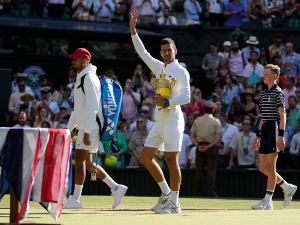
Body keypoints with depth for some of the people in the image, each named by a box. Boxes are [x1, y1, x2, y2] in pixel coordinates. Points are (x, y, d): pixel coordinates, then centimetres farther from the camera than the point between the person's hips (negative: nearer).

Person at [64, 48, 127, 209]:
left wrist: (87, 132, -23)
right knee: (87, 163, 10)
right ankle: (116, 188, 14)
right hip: (84, 127, 10)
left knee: (80, 160, -11)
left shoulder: (89, 78, -12)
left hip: (90, 127, -10)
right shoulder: (80, 79, 21)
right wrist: (69, 129, 24)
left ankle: (75, 199, -11)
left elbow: (92, 107, -19)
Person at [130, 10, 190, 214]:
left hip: (173, 121, -8)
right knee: (146, 157, 7)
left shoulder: (181, 71, -5)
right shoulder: (159, 67, 16)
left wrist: (167, 102, -21)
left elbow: (186, 97, -12)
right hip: (159, 121, 8)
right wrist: (133, 30, 15)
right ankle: (166, 193, 17)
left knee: (171, 160, -7)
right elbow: (142, 52, 21)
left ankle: (174, 203, -3)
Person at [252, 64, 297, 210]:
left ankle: (268, 201, -5)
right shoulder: (264, 94, 18)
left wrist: (281, 136, -21)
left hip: (274, 130, -9)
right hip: (265, 131, 9)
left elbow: (282, 115, -13)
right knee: (263, 168, 6)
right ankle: (288, 188, 20)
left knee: (270, 167, -7)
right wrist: (258, 135, 22)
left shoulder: (277, 92, -7)